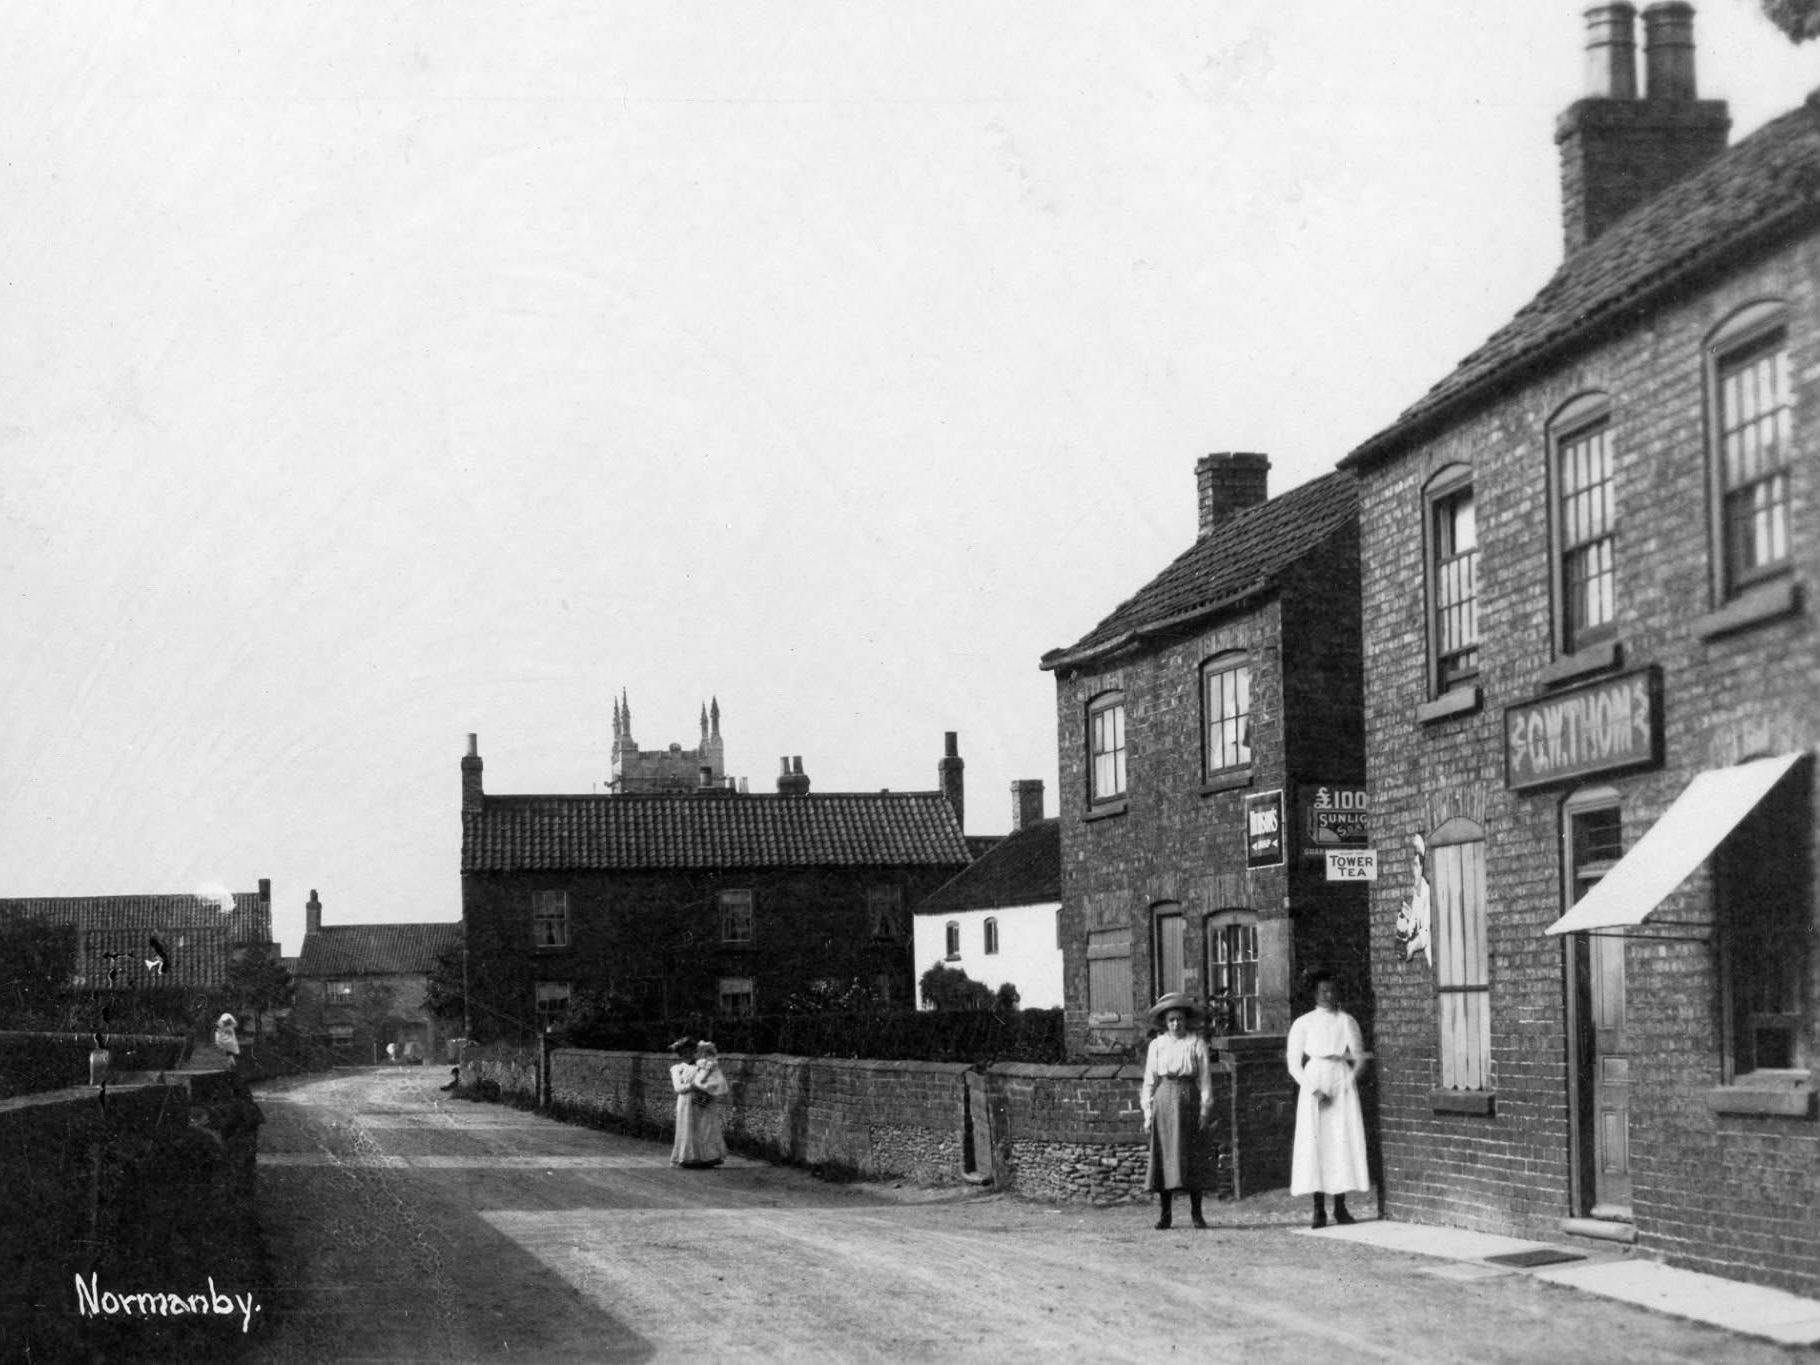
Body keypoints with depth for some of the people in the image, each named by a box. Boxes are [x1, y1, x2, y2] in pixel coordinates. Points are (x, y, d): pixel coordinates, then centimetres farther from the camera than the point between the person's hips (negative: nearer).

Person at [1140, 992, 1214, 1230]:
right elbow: (1149, 1080, 12)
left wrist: (1205, 1109, -1)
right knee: (1162, 1155, 0)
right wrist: (1148, 1113, 8)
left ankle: (1196, 1212, -3)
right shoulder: (1157, 1045, 10)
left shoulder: (1196, 1043, 4)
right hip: (1163, 1099, 2)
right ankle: (1165, 1213, 5)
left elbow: (1205, 1078, 5)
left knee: (1185, 1155, -9)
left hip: (1186, 1099, -2)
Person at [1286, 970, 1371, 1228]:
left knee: (1344, 1143, -4)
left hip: (1343, 1087, 2)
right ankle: (1319, 1209, -6)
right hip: (1314, 1084, -2)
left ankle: (1340, 1207, 0)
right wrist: (1313, 1090, -9)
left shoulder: (1347, 1021, 11)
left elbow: (1359, 1057, 11)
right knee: (1315, 1144, -7)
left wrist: (1349, 1082, -5)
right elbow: (1294, 1063, 3)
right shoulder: (1303, 1023, 6)